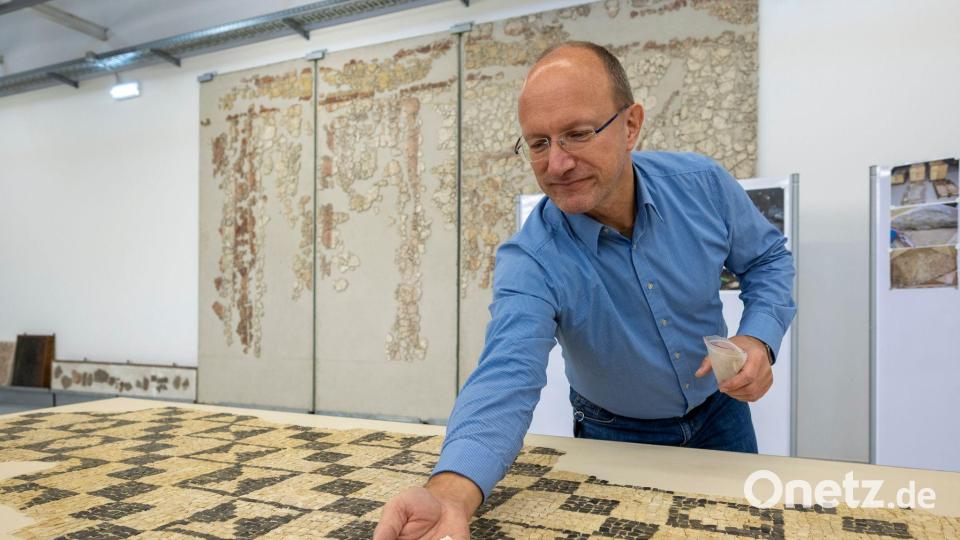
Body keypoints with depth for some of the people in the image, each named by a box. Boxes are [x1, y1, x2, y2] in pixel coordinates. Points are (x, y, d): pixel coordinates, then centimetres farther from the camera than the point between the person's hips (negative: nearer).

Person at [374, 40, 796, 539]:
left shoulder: (703, 184, -20)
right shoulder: (530, 262, -30)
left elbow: (767, 259, -3)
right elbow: (507, 377, -43)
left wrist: (759, 338, -22)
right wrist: (450, 494, -61)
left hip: (719, 415, 4)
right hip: (617, 438, -3)